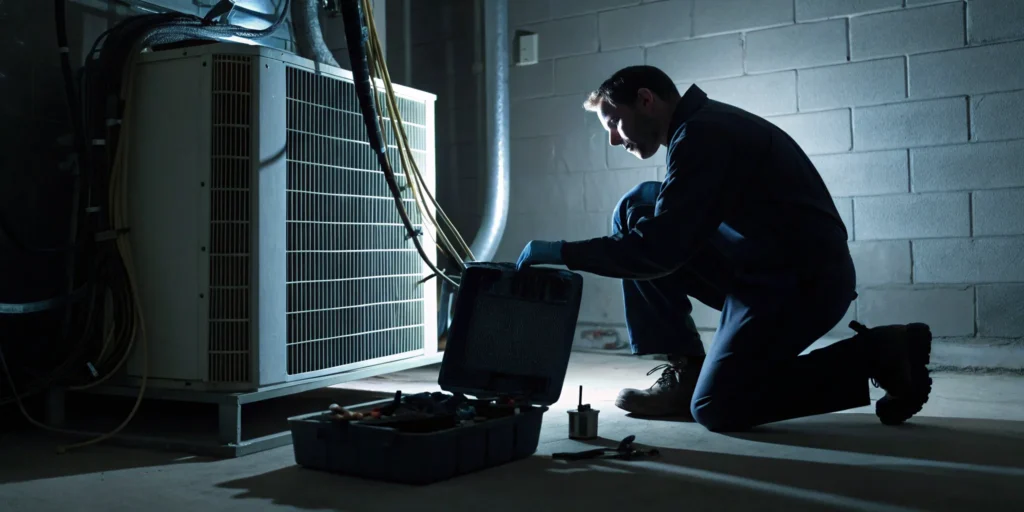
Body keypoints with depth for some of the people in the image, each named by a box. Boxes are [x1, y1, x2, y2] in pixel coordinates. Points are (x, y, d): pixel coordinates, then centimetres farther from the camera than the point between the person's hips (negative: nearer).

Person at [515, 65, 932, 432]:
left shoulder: (701, 133, -17)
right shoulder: (704, 125, 13)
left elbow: (659, 250, -23)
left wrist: (563, 252, -17)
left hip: (804, 282, -9)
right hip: (760, 272, 10)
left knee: (715, 408, -12)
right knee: (635, 211, 4)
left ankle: (879, 355, -2)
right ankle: (684, 372, 5)